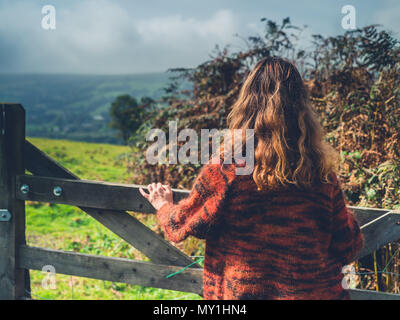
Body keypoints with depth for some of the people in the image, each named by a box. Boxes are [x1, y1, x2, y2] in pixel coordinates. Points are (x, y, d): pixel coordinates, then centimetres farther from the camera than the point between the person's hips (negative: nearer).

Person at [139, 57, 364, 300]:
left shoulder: (225, 173, -19)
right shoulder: (324, 177, -11)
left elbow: (180, 227, -4)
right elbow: (348, 249, -1)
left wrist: (165, 206, 18)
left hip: (239, 292, -2)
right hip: (316, 292, 2)